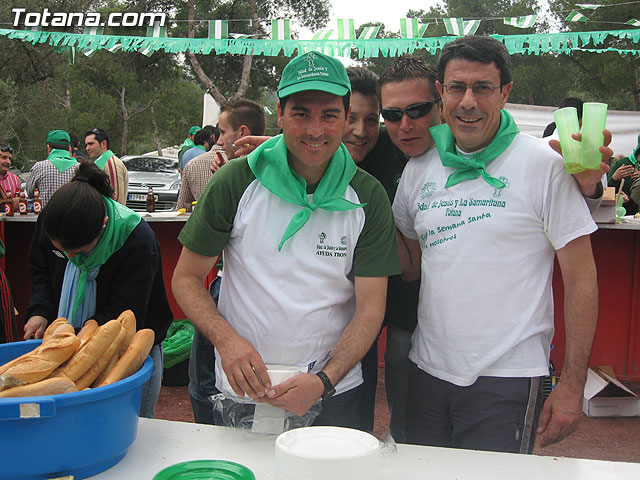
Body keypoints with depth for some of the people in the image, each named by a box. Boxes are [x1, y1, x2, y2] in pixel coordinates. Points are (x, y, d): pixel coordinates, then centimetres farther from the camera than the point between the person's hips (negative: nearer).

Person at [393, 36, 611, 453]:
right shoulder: (420, 168, 6)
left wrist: (573, 385, -10)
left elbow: (581, 279, -7)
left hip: (507, 379, -4)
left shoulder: (543, 165, -8)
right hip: (428, 370, 5)